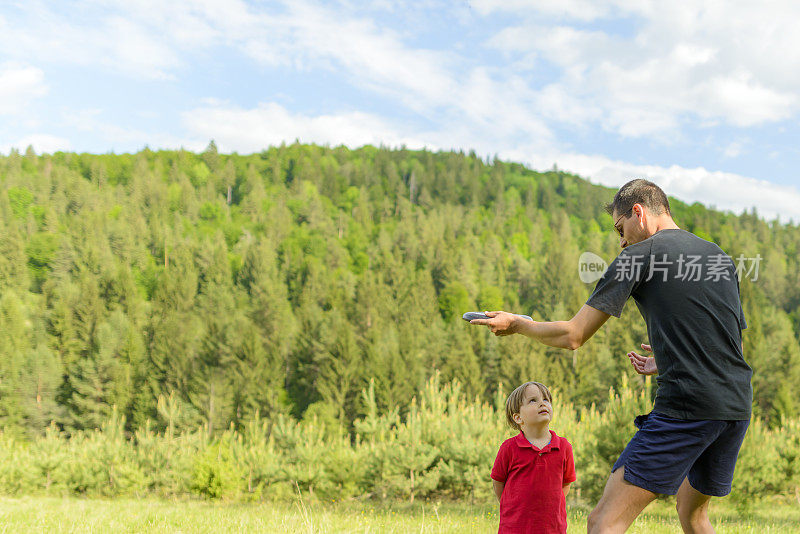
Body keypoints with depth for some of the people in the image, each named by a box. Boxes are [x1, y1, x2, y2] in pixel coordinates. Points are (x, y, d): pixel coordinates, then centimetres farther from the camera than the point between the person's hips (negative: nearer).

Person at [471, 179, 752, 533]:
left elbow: (573, 336, -2)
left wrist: (516, 325, 14)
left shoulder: (638, 256, -1)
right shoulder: (721, 257, 18)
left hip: (686, 407, -8)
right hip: (738, 408, 8)